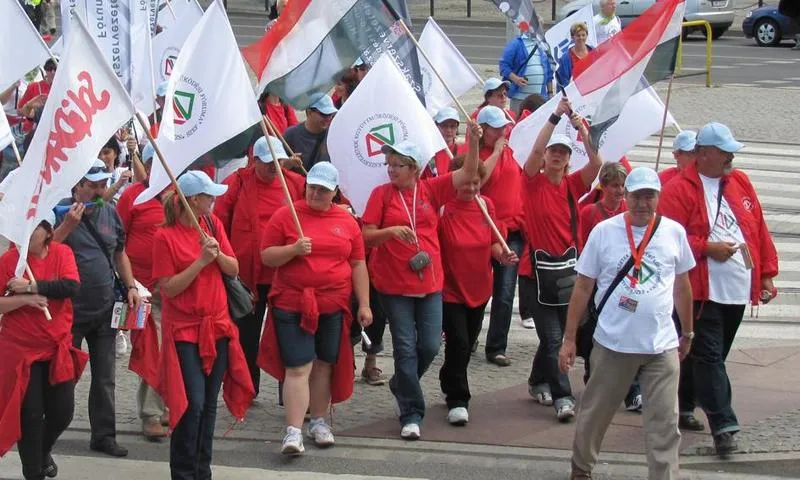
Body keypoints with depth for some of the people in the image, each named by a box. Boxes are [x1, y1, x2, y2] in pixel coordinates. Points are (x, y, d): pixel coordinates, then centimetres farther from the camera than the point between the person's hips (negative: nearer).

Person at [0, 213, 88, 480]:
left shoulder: (62, 254, -2)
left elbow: (72, 287, -18)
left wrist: (31, 286, -22)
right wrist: (24, 299, -24)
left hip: (57, 349, 2)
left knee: (62, 412, 7)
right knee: (30, 415, -1)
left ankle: (43, 452, 37)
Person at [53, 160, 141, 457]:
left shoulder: (110, 213, 9)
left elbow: (119, 253, 20)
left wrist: (130, 286, 9)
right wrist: (68, 225, -27)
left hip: (105, 309, 5)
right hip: (70, 310, -5)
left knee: (105, 377, 9)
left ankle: (104, 435, 18)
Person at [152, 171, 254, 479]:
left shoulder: (213, 224, 5)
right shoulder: (165, 236, -12)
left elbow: (234, 269, 5)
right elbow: (168, 288, -14)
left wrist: (217, 253, -14)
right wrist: (201, 261, -20)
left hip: (217, 326, 6)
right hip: (184, 330, -6)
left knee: (209, 404, 10)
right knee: (192, 404, -11)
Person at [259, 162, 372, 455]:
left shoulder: (347, 221, 8)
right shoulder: (285, 216, -1)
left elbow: (358, 265, 11)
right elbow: (266, 257, -1)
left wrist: (364, 304, 7)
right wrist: (293, 249, -19)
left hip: (333, 307, 3)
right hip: (292, 306, -3)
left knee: (324, 365, 11)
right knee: (298, 368, -8)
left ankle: (319, 422, 25)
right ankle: (293, 432, -9)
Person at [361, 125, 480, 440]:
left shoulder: (431, 190, 2)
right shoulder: (382, 193, -3)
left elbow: (468, 173, -3)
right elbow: (367, 235, -5)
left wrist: (473, 140, -17)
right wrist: (391, 231, -23)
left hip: (430, 282, 2)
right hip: (394, 284, -2)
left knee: (430, 346, 3)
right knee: (405, 348, -1)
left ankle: (401, 387, 32)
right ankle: (411, 414, 6)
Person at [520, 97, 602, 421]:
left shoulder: (572, 185, 5)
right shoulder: (533, 182, -3)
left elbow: (596, 163, -10)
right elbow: (536, 151, -20)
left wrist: (583, 131, -24)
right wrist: (555, 117, -26)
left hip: (568, 268, 4)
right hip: (538, 269, -4)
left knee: (560, 332, 13)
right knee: (552, 337, -8)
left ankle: (538, 382, 33)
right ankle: (562, 397, -8)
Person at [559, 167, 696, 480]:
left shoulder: (674, 232, 2)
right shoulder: (604, 231, -3)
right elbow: (583, 288, 2)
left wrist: (687, 333, 20)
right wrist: (569, 339, 1)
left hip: (662, 347, 1)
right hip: (613, 345, 0)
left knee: (665, 424, -3)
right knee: (595, 414, 13)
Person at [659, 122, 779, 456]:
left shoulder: (740, 183, 12)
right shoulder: (680, 189, -8)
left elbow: (759, 230, 15)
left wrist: (767, 274, 12)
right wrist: (708, 248, -18)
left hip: (738, 290, 6)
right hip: (703, 290, -6)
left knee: (714, 355, 15)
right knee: (708, 356, -8)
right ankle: (723, 424, -12)